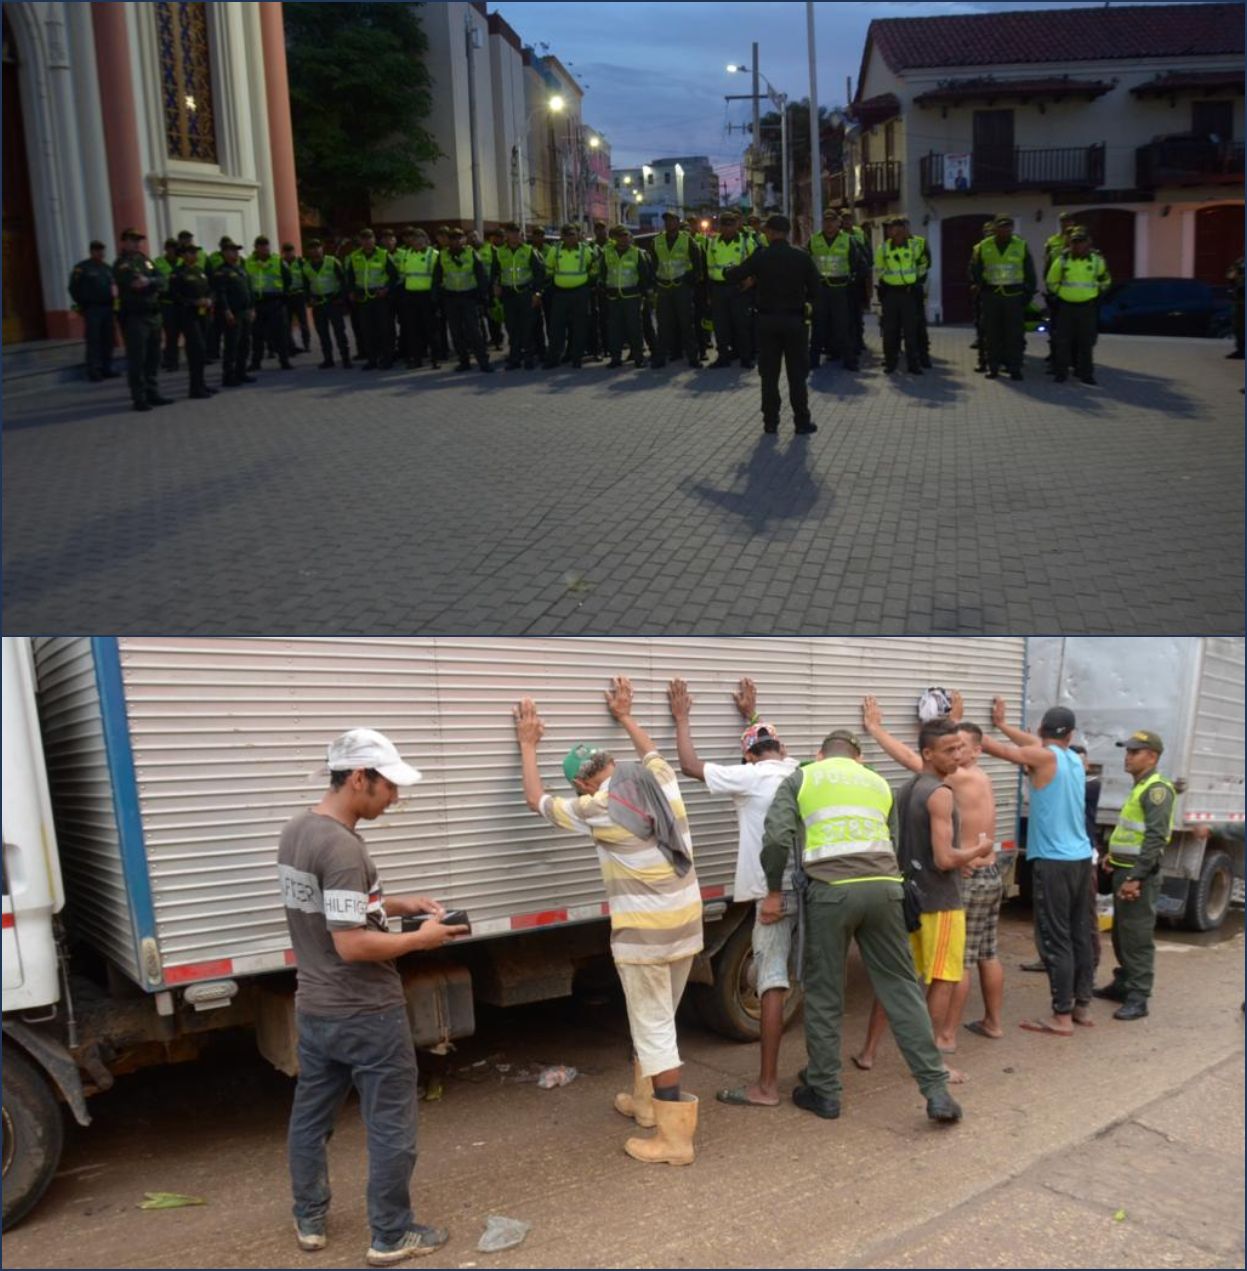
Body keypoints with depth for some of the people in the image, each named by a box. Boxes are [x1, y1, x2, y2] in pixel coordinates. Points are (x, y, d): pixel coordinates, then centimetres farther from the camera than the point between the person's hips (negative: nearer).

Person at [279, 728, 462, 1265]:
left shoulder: (295, 830, 4)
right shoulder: (343, 847, -26)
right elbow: (351, 944, -27)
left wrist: (399, 904, 7)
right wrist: (420, 938, -15)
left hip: (313, 1009, 9)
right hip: (365, 1014, -9)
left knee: (310, 1117, 20)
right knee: (390, 1126, 6)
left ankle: (310, 1221, 35)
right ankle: (391, 1237, 17)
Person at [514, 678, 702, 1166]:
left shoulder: (597, 809, -12)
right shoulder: (661, 782, 2)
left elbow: (537, 800, 6)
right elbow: (652, 752, 29)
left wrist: (528, 744, 16)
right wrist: (624, 716, 40)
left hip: (644, 931, -7)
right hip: (686, 922, 7)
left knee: (654, 1028, 1)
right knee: (654, 1019, 22)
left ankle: (675, 1138, 3)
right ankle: (644, 1099, 38)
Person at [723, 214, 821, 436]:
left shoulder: (760, 257, -6)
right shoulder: (802, 258, -3)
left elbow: (732, 277, -1)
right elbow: (814, 291, 0)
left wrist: (727, 269, 22)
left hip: (767, 320, 0)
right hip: (794, 320, 0)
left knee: (769, 374, 8)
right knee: (797, 374, 5)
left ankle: (770, 422, 10)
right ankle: (802, 422, 6)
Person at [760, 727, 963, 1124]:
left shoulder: (800, 779, 15)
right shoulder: (878, 782, 25)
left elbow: (776, 837, 1)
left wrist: (774, 891, 10)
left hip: (829, 889, -3)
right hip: (883, 886, 3)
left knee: (823, 993, 9)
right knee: (900, 986, 10)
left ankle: (824, 1092, 17)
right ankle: (937, 1090, 7)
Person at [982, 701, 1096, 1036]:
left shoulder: (1045, 757, -10)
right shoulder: (1073, 759, 11)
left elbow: (996, 748, -4)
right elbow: (1037, 744, 27)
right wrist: (1001, 723, 38)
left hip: (1053, 862, -8)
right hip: (1081, 858, 8)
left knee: (1055, 940, -4)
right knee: (1079, 935, 14)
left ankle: (1062, 1017, -2)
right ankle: (1082, 1005, 23)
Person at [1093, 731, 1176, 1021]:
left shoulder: (1157, 789, -15)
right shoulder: (1139, 787, 17)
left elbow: (1156, 837, -22)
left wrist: (1135, 877, -25)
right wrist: (1114, 857, 21)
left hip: (1139, 874, -10)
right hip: (1124, 870, 10)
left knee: (1138, 937, -6)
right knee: (1121, 933, 18)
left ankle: (1138, 998, -1)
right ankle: (1123, 984, 29)